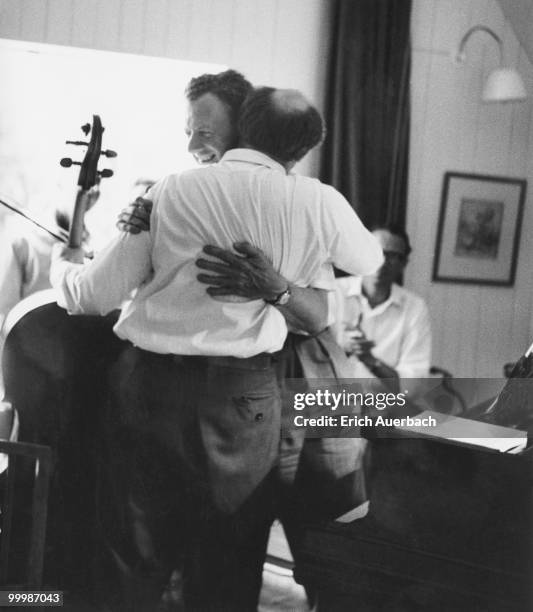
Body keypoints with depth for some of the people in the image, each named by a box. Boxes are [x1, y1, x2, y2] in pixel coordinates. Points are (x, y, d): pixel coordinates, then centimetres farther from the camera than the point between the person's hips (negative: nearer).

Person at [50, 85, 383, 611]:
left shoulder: (171, 191, -2)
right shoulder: (319, 205, -3)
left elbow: (95, 295, 1)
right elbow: (369, 261, 19)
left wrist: (62, 264, 23)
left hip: (149, 383, 1)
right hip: (242, 391, -1)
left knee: (145, 552, 13)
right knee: (229, 565, 12)